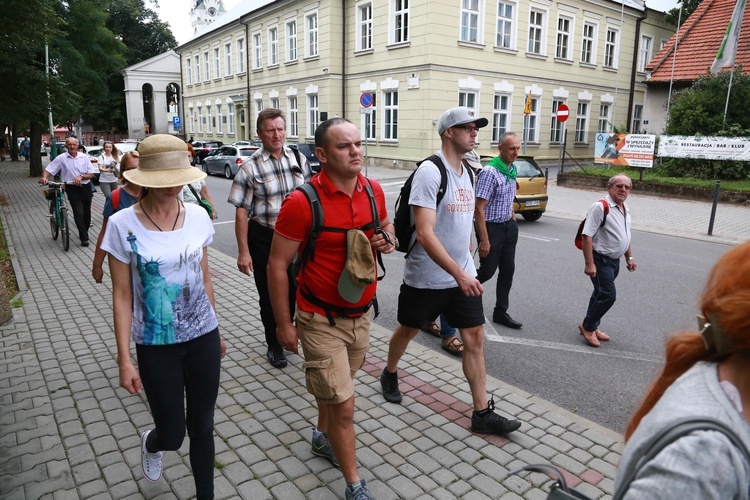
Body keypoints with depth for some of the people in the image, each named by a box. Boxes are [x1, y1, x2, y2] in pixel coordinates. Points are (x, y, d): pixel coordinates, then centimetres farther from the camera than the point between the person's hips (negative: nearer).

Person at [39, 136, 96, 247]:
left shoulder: (84, 157, 2)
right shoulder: (61, 158, -3)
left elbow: (91, 174, 0)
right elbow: (48, 169, -5)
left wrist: (81, 177, -18)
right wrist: (44, 178, -25)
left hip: (85, 187, 3)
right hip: (72, 189, -3)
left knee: (87, 213, 12)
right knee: (79, 213, -12)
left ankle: (84, 233, 33)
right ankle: (84, 238, -6)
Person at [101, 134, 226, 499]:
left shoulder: (198, 216, -4)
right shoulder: (123, 224, -12)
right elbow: (122, 295, -8)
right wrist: (124, 359, -8)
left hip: (203, 337, 2)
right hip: (156, 346, -2)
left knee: (202, 427, 14)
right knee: (172, 434, 10)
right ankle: (151, 443, 48)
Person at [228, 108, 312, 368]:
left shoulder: (299, 159, 3)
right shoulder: (250, 168, -9)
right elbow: (241, 212, -9)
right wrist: (243, 252, -12)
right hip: (264, 239, -3)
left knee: (294, 290, 12)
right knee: (269, 295, 10)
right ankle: (274, 344, 30)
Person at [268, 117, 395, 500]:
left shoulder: (373, 190, -4)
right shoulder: (302, 202, -20)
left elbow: (385, 226, 17)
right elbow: (277, 265, -14)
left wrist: (388, 239, -8)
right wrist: (284, 324, -11)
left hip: (361, 314, 6)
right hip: (322, 321, -6)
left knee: (335, 388, 26)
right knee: (344, 406, 0)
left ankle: (322, 437, 53)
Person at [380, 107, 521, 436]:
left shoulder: (467, 173, 8)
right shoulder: (430, 171, -18)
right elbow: (425, 233, -26)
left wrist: (466, 267, 17)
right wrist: (459, 274, -29)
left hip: (462, 275, 7)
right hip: (425, 278, -6)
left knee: (475, 337, 5)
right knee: (407, 330, 15)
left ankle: (482, 413, 15)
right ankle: (389, 375, 44)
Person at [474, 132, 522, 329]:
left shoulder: (512, 169, 7)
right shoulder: (490, 172, -20)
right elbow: (479, 208, -22)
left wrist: (513, 219, 16)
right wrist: (484, 240, -22)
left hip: (508, 226, 8)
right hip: (491, 227, -8)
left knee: (507, 271, 10)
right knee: (488, 270, 1)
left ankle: (501, 312, 21)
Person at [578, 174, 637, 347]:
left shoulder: (625, 210, 11)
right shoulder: (600, 207, -18)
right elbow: (587, 235, -22)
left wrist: (629, 257, 21)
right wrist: (589, 263, -25)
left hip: (614, 261, 9)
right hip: (600, 260, -9)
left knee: (601, 294, 16)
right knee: (608, 295, -12)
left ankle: (592, 327, 29)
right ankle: (587, 326, 6)